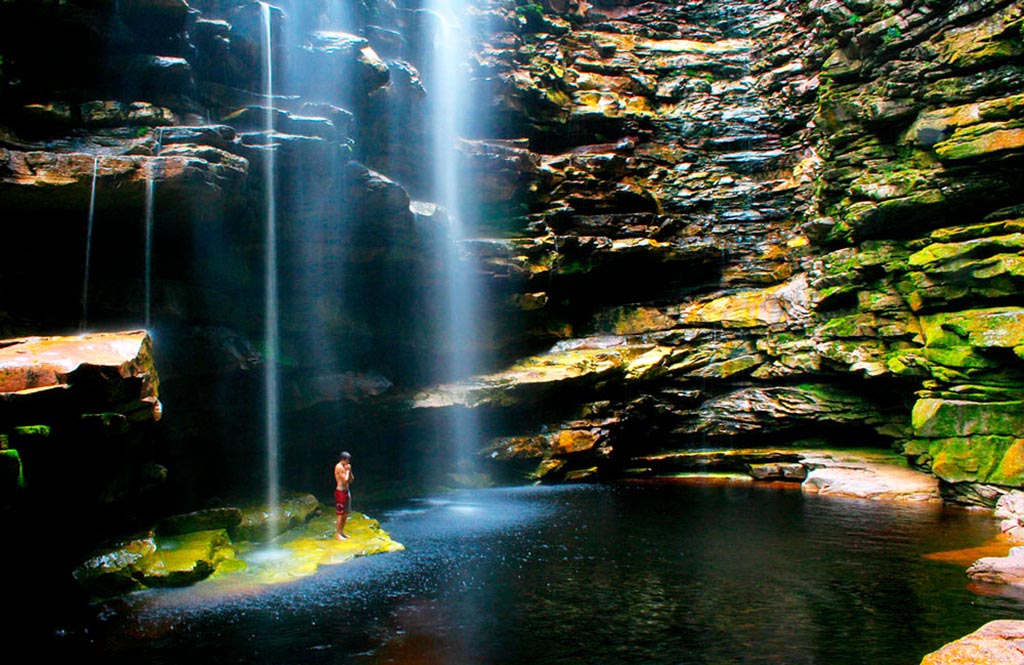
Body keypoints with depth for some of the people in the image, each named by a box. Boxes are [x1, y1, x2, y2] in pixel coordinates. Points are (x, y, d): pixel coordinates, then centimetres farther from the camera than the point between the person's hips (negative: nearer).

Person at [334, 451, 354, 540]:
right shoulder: (339, 467, -14)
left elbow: (351, 480, 15)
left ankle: (341, 531, 24)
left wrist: (349, 471, 3)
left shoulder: (344, 467, 14)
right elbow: (345, 480, -21)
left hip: (346, 491, 9)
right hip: (340, 492, -9)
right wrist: (347, 470, -10)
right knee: (340, 514, -5)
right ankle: (337, 533, 2)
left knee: (346, 513, 14)